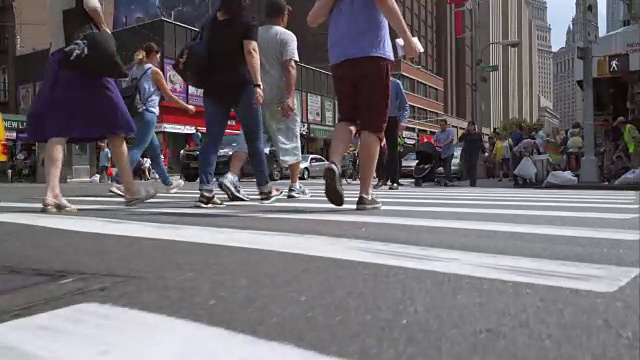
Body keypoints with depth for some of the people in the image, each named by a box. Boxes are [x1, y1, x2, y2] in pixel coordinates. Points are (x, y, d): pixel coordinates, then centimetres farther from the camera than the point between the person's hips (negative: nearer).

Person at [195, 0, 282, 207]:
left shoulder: (210, 23, 16)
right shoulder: (247, 21, -1)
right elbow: (251, 52, -14)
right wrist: (258, 84, -20)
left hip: (214, 87, 5)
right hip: (241, 86, -5)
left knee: (212, 139, 2)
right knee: (254, 139, 5)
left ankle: (206, 192, -8)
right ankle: (265, 189, 15)